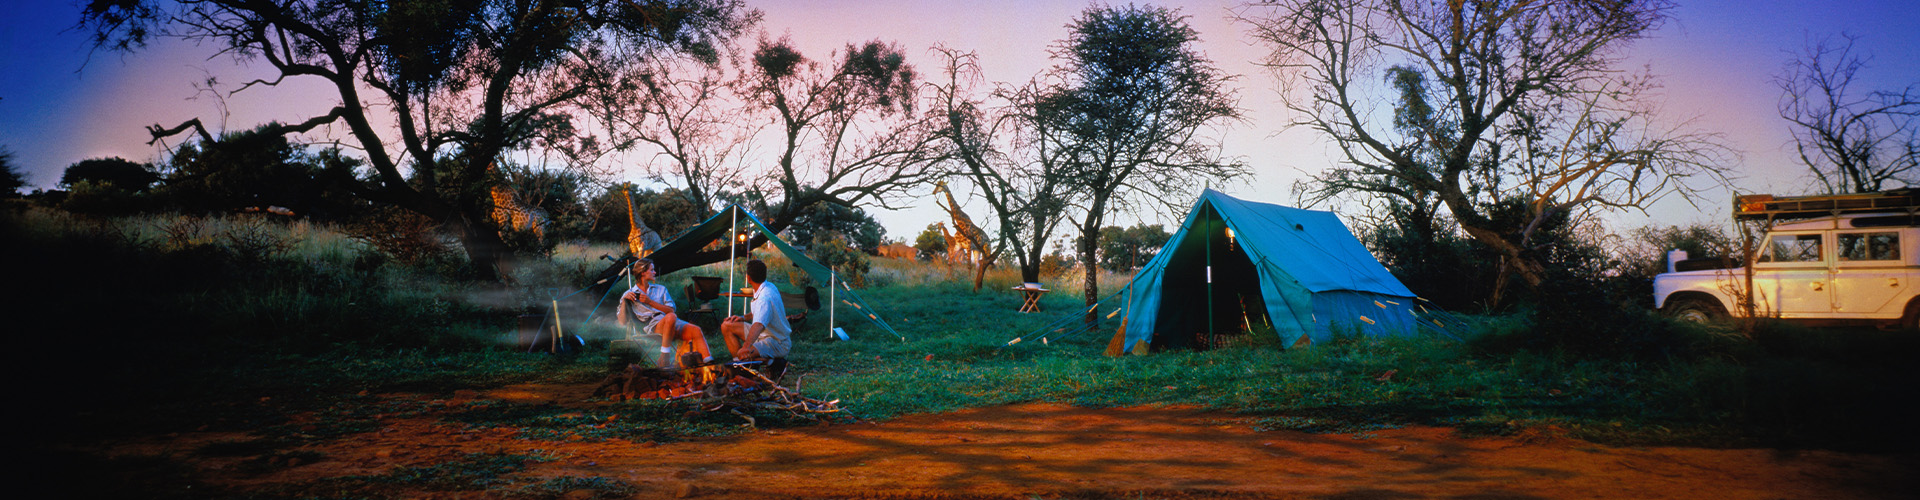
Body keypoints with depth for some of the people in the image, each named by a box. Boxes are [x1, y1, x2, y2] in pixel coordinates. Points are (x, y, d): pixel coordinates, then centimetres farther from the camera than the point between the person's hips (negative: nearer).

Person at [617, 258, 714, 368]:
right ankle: (664, 358, -37)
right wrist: (624, 301, -5)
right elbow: (622, 322, 6)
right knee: (670, 317, -38)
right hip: (651, 326, -4)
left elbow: (671, 310, 11)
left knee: (695, 330, -24)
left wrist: (650, 302, 2)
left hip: (672, 325, 4)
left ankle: (708, 361, -38)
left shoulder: (660, 289, 26)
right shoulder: (629, 294, 16)